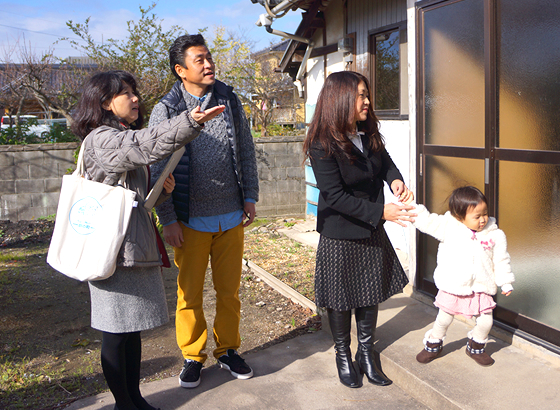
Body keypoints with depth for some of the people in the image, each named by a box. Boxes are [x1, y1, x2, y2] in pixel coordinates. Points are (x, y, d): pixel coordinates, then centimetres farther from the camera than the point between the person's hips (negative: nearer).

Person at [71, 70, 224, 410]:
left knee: (133, 327, 16)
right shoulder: (101, 139, -13)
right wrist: (191, 122, -44)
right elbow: (147, 145, -33)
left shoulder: (125, 138, 19)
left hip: (136, 248, 10)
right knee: (116, 331, 3)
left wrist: (160, 187, 6)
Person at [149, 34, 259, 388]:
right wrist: (168, 220, -7)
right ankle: (193, 357, 25)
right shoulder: (166, 111, -4)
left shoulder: (230, 101, 6)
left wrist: (250, 196, 6)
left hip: (232, 216, 3)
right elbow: (158, 169, -4)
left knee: (229, 290, 11)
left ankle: (228, 349, 29)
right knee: (190, 293, 7)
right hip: (191, 221, -2)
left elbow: (247, 152, 12)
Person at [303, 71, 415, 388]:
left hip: (372, 232, 6)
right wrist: (381, 211, -28)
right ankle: (343, 356, 32)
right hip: (340, 237, -6)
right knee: (342, 298, 11)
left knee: (371, 293, 15)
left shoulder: (369, 134, -1)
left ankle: (367, 354, 33)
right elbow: (336, 197, -24)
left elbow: (385, 162, 14)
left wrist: (395, 180, -10)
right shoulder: (322, 145, -22)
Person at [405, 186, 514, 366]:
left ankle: (476, 347, 32)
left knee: (486, 321, 2)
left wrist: (506, 283, 5)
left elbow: (501, 260, 4)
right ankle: (433, 345, 38)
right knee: (443, 319, 11)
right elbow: (426, 220, -12)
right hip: (452, 288, -1)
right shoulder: (448, 227, -11)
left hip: (481, 288, 2)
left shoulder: (494, 235, -3)